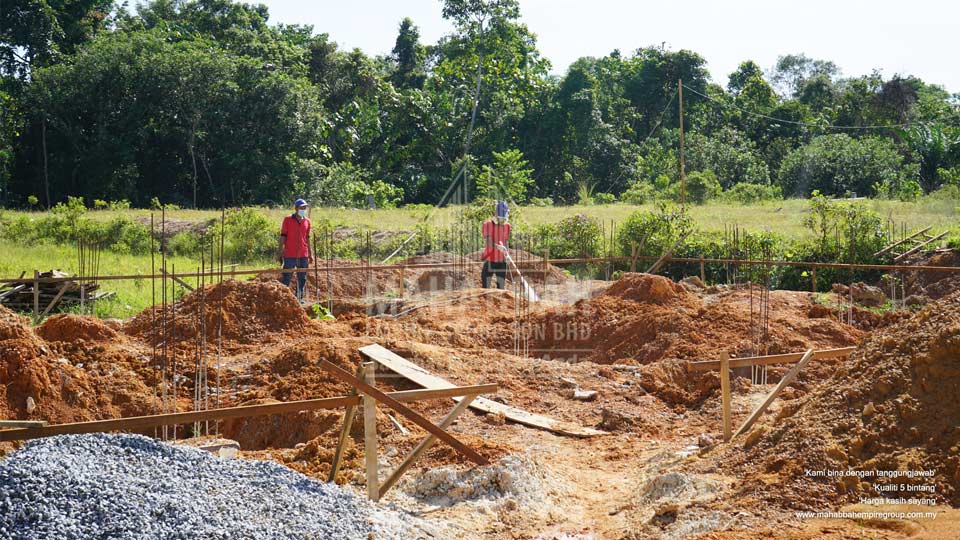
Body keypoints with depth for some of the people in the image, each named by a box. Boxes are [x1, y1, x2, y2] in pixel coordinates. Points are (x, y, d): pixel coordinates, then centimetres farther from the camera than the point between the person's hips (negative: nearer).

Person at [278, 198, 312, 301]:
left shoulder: (307, 221, 10)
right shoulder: (288, 220, -2)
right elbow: (283, 236, -2)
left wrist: (310, 254, 14)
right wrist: (279, 252, -6)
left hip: (303, 255, 4)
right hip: (290, 255, -4)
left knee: (302, 279, 8)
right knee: (286, 278, -2)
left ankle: (300, 298, 15)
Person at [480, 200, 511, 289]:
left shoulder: (507, 226, 9)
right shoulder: (487, 224, -9)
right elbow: (488, 242, -20)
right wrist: (498, 246, -38)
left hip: (501, 261, 5)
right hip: (489, 260, -5)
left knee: (501, 287, 8)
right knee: (486, 287, -3)